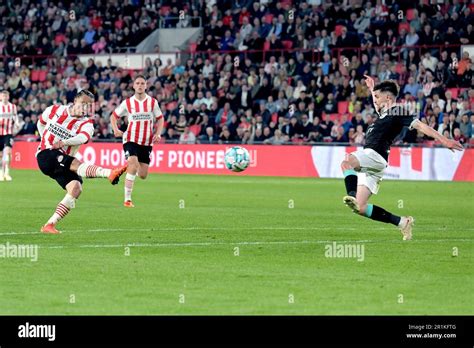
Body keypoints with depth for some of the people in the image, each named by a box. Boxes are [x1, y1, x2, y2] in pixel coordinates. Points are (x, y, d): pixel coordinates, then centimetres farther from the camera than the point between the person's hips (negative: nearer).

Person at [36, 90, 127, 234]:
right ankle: (110, 173, -55)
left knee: (76, 189, -19)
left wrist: (63, 142, -39)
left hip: (63, 165, 4)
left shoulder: (86, 124, 0)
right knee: (76, 164, -28)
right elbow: (41, 123, 24)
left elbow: (82, 137, -24)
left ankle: (50, 224, -16)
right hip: (46, 155, -4)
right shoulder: (54, 110, 3)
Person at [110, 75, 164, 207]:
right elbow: (114, 116, 9)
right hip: (131, 140, -2)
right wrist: (115, 130, -10)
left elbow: (160, 118, 11)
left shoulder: (152, 102, 2)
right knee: (133, 166, -24)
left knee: (143, 175, 3)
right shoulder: (127, 103, -1)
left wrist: (158, 133, -6)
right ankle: (127, 199, -17)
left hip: (147, 142, 2)